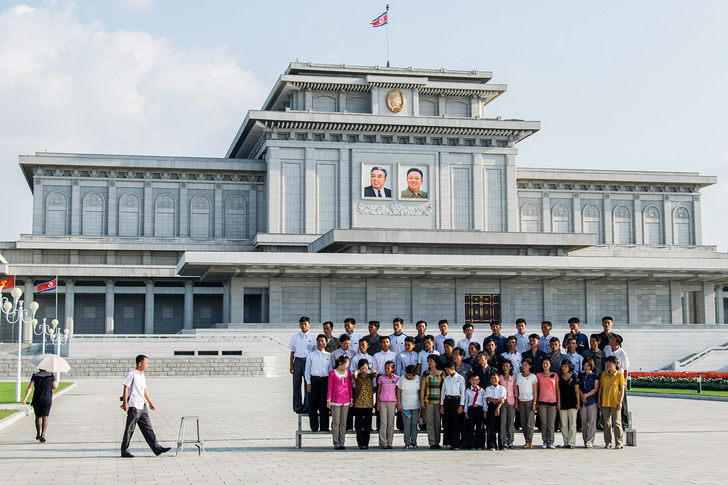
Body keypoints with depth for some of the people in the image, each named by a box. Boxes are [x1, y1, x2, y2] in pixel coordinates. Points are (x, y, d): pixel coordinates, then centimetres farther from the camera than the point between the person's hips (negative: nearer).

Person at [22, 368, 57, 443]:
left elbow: (30, 386, -8)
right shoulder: (51, 376, 4)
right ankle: (43, 435, -20)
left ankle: (38, 434, 31)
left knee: (38, 417, 19)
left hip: (37, 399, 1)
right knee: (45, 417, -3)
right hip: (47, 400, -1)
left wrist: (25, 397, -15)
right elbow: (55, 386, 0)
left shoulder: (35, 376, 4)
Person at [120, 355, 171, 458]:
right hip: (133, 406, -8)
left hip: (142, 406, 8)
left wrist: (150, 402, 25)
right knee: (129, 429, -2)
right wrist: (125, 403, -19)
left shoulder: (142, 375, 17)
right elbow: (126, 388, -13)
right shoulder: (131, 374, -8)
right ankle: (124, 451, 6)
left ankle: (157, 448, 5)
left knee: (148, 428, 6)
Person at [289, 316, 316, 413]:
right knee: (296, 385, 1)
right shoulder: (295, 337, 10)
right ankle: (298, 406, 8)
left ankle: (306, 407, 4)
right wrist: (291, 365, 5)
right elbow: (292, 352, 12)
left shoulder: (312, 337, 6)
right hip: (297, 361, 2)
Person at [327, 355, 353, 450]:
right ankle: (336, 443, 3)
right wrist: (328, 400, -4)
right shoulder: (332, 373, -3)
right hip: (335, 400, -4)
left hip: (346, 400, 4)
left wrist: (351, 399, 12)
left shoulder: (348, 372, 10)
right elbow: (330, 387, -1)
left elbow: (350, 386, 14)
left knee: (343, 422, 6)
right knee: (336, 422, -1)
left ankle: (342, 442, 10)